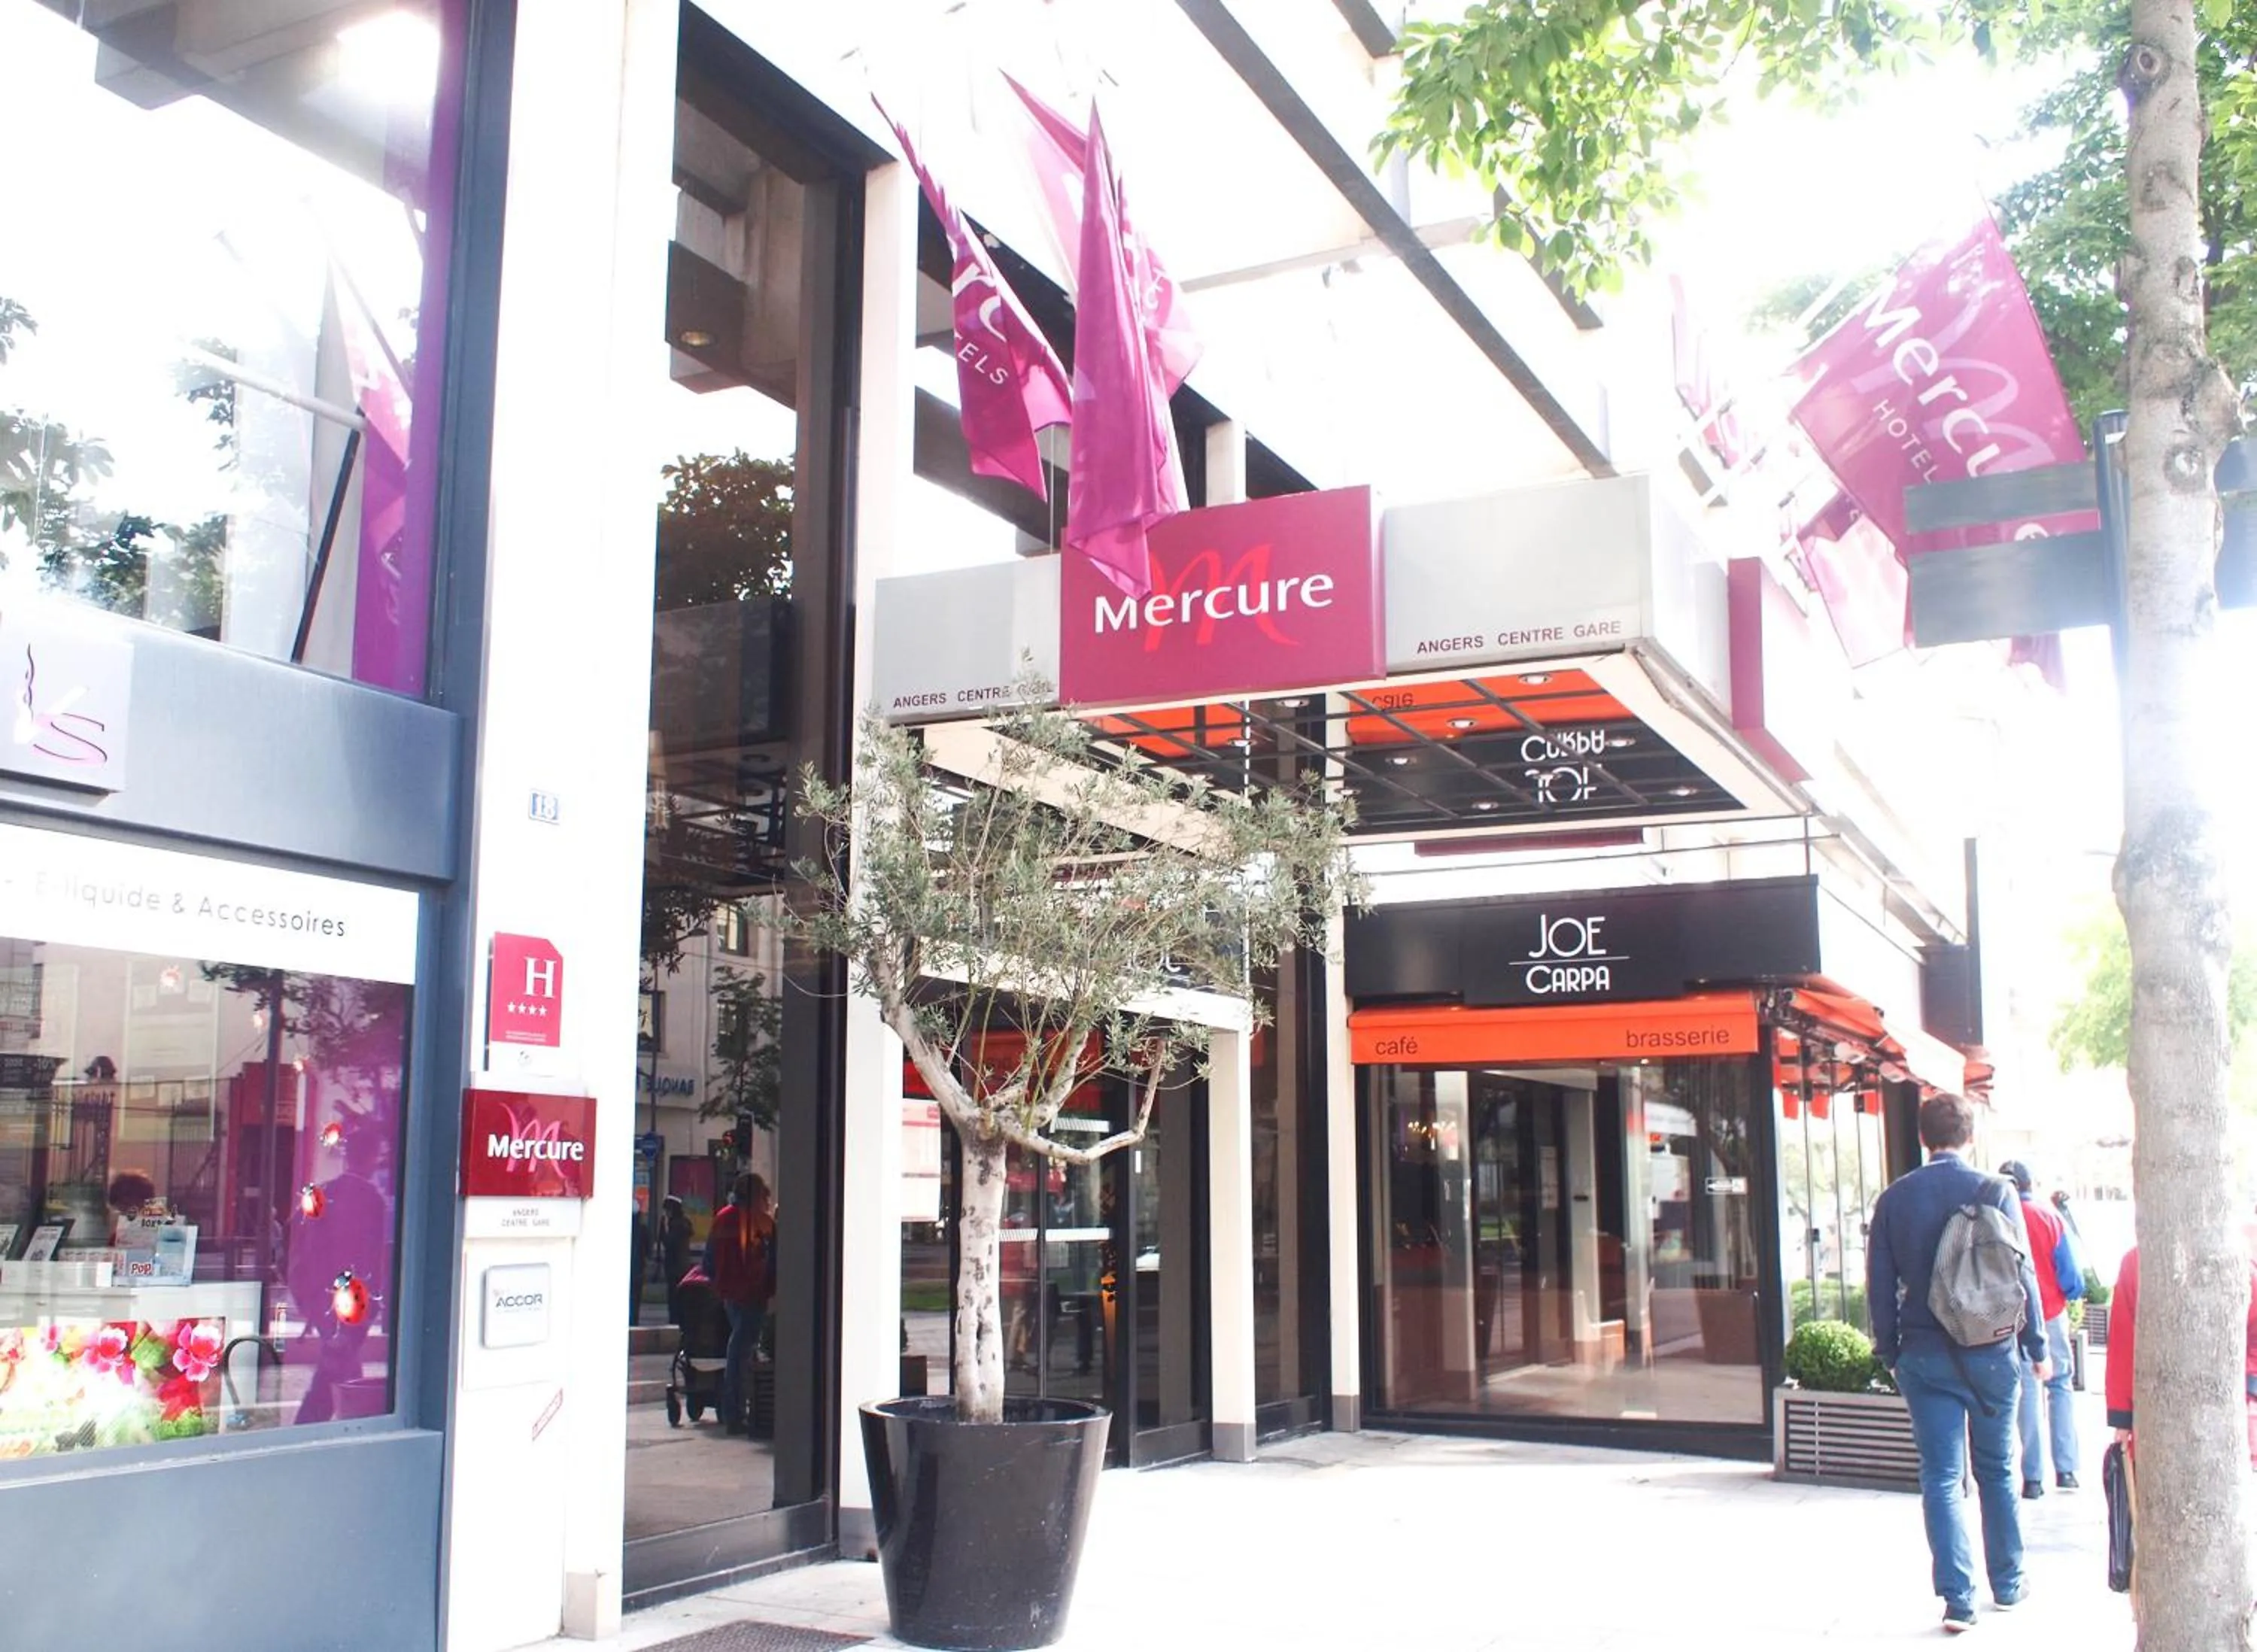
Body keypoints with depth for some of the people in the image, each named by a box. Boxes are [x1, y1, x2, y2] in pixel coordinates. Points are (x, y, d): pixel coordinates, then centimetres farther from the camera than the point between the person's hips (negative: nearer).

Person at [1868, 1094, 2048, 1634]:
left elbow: (1879, 1282, 2)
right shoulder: (1994, 1191, -7)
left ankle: (1957, 1598, -4)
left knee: (1940, 1477, 3)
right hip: (1989, 1350, 0)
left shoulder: (1894, 1198, 0)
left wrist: (1890, 1351, 12)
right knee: (1997, 1471, 15)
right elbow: (2021, 1273, -5)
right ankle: (2007, 1583, 28)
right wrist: (2037, 1347, 6)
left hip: (1924, 1355, 1)